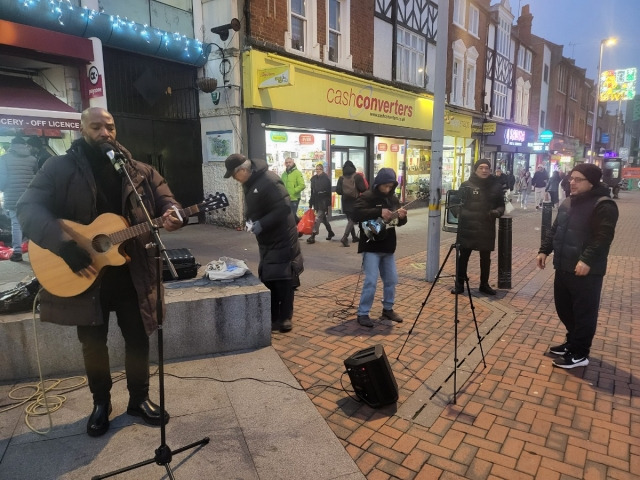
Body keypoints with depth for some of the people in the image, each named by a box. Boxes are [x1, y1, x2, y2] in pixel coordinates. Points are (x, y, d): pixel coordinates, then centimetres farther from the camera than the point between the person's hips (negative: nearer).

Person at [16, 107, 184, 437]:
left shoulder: (139, 171, 5)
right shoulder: (59, 168, -4)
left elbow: (164, 198, 4)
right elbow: (28, 208, -13)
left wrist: (170, 215, -21)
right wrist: (64, 246, -27)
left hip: (131, 274, 2)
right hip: (83, 276, -2)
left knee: (138, 339, 11)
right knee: (93, 345, 14)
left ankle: (139, 399, 32)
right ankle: (101, 403, 36)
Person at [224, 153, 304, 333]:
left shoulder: (269, 181, -23)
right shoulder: (248, 182, 6)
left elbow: (284, 208, -27)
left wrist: (261, 224, -27)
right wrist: (250, 220, -1)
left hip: (282, 238, -8)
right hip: (265, 239, 9)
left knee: (282, 277, -2)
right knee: (267, 278, 10)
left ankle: (285, 317, 12)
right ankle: (272, 318, 21)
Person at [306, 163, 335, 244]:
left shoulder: (326, 178, -7)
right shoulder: (314, 178, 11)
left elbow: (329, 192, -11)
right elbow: (312, 191, 15)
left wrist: (328, 203, -16)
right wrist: (311, 202, 13)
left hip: (323, 201, -7)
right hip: (316, 201, 7)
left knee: (318, 218, -11)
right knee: (323, 218, 16)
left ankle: (313, 236, -13)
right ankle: (330, 232, 33)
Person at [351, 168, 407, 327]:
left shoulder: (393, 198, 9)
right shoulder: (366, 197, -11)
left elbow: (398, 222, 16)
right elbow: (356, 214, -27)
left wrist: (402, 217, -9)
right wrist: (379, 212, -32)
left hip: (388, 247, 7)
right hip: (371, 247, -7)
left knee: (391, 280, 13)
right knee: (371, 281, -8)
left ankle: (388, 309, 30)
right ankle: (363, 313, 4)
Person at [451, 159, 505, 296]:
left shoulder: (496, 186, 4)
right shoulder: (466, 185, -2)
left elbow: (501, 205, 9)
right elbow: (458, 203, 2)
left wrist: (497, 212, -13)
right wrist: (461, 214, -14)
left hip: (487, 228, 2)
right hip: (467, 227, -2)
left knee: (486, 258, 13)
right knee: (463, 256, 4)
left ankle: (484, 284, 29)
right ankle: (459, 284, 17)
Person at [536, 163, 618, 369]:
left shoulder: (604, 205, -13)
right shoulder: (567, 203, 14)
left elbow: (603, 237, -22)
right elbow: (554, 229, 19)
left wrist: (587, 260, -29)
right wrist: (544, 250, 11)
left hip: (587, 271, -8)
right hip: (563, 267, 9)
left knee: (584, 313, 2)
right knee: (563, 308, 18)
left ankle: (579, 354, 14)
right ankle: (572, 342, 35)